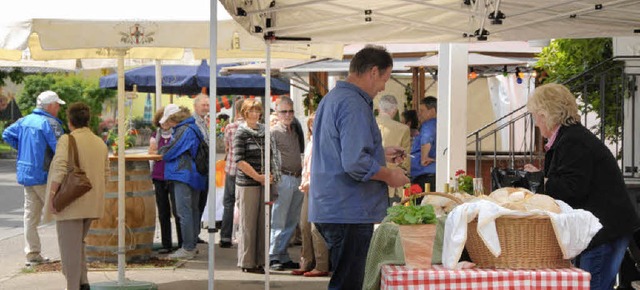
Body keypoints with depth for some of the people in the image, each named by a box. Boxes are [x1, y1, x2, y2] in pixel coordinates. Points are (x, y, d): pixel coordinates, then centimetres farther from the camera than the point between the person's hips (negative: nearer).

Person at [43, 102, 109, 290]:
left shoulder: (67, 140, -10)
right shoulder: (100, 143, 11)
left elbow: (60, 171, -20)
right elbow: (105, 175, 13)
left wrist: (51, 197, -16)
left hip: (70, 203, -7)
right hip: (93, 204, 7)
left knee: (70, 247, 0)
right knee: (78, 244, 20)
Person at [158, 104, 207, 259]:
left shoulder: (183, 131, -15)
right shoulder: (193, 128, 15)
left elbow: (168, 153, -14)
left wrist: (161, 152, 9)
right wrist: (165, 152, 18)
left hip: (183, 174, -10)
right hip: (195, 176, 10)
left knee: (184, 212, -9)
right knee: (193, 211, 14)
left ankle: (187, 248, -9)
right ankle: (192, 245, 21)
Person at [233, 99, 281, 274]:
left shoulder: (264, 131, 12)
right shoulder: (241, 133, -4)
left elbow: (273, 155, 17)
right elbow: (239, 160, -10)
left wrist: (270, 176, 2)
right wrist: (258, 177, -13)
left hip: (264, 183, 5)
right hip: (247, 184, -5)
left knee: (263, 223, 7)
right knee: (248, 223, -2)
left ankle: (260, 261, 14)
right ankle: (247, 263, 5)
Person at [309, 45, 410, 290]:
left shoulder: (331, 98, 17)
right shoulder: (354, 104, -17)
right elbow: (355, 164, -25)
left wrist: (381, 154, 25)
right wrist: (389, 175, -10)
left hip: (328, 210, 10)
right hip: (349, 214, -10)